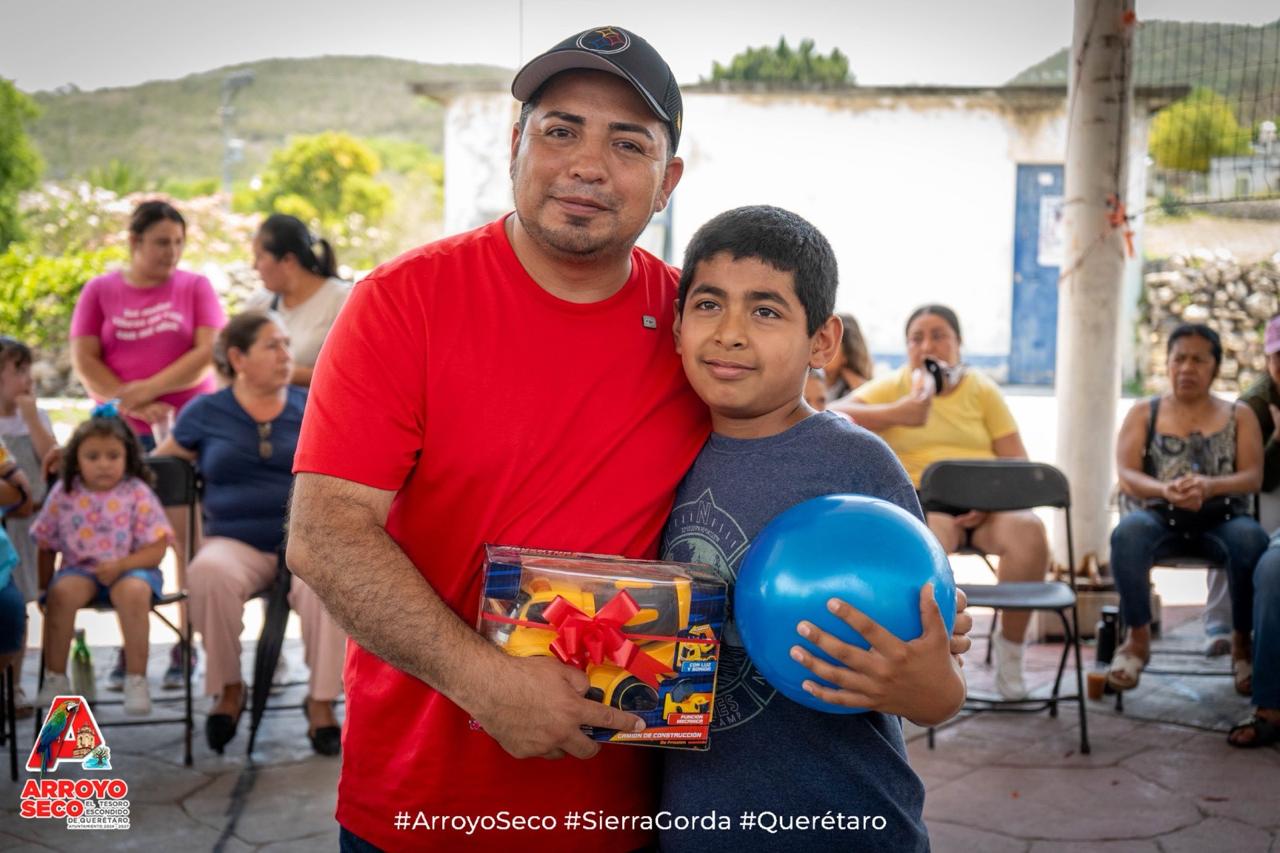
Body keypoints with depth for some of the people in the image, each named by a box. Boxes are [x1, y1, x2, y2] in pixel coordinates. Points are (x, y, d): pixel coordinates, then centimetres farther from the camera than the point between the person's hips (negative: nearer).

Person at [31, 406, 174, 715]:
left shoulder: (137, 493, -5)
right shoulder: (64, 494, 3)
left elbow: (156, 548, -8)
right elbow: (46, 545, 11)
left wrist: (120, 565, -22)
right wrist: (44, 587, 5)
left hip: (131, 569, -2)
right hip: (79, 570, 2)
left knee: (133, 593, -35)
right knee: (62, 592, -30)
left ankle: (136, 679, -25)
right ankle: (55, 676, -15)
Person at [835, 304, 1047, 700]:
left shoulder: (983, 390, 15)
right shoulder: (893, 386, 11)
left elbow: (1017, 464, 8)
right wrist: (896, 413, -15)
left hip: (986, 505, 2)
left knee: (1029, 531, -30)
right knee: (929, 534, -38)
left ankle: (1010, 643, -10)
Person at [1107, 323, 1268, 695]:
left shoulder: (1239, 415, 16)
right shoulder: (1144, 413, 14)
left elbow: (1253, 476, 2)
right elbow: (1126, 475, 1)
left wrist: (1209, 486, -21)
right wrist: (1164, 490, -22)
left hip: (1221, 519, 0)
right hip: (1159, 517, 0)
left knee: (1251, 540, -35)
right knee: (1127, 534, -36)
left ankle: (1242, 642, -14)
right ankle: (1138, 638, -18)